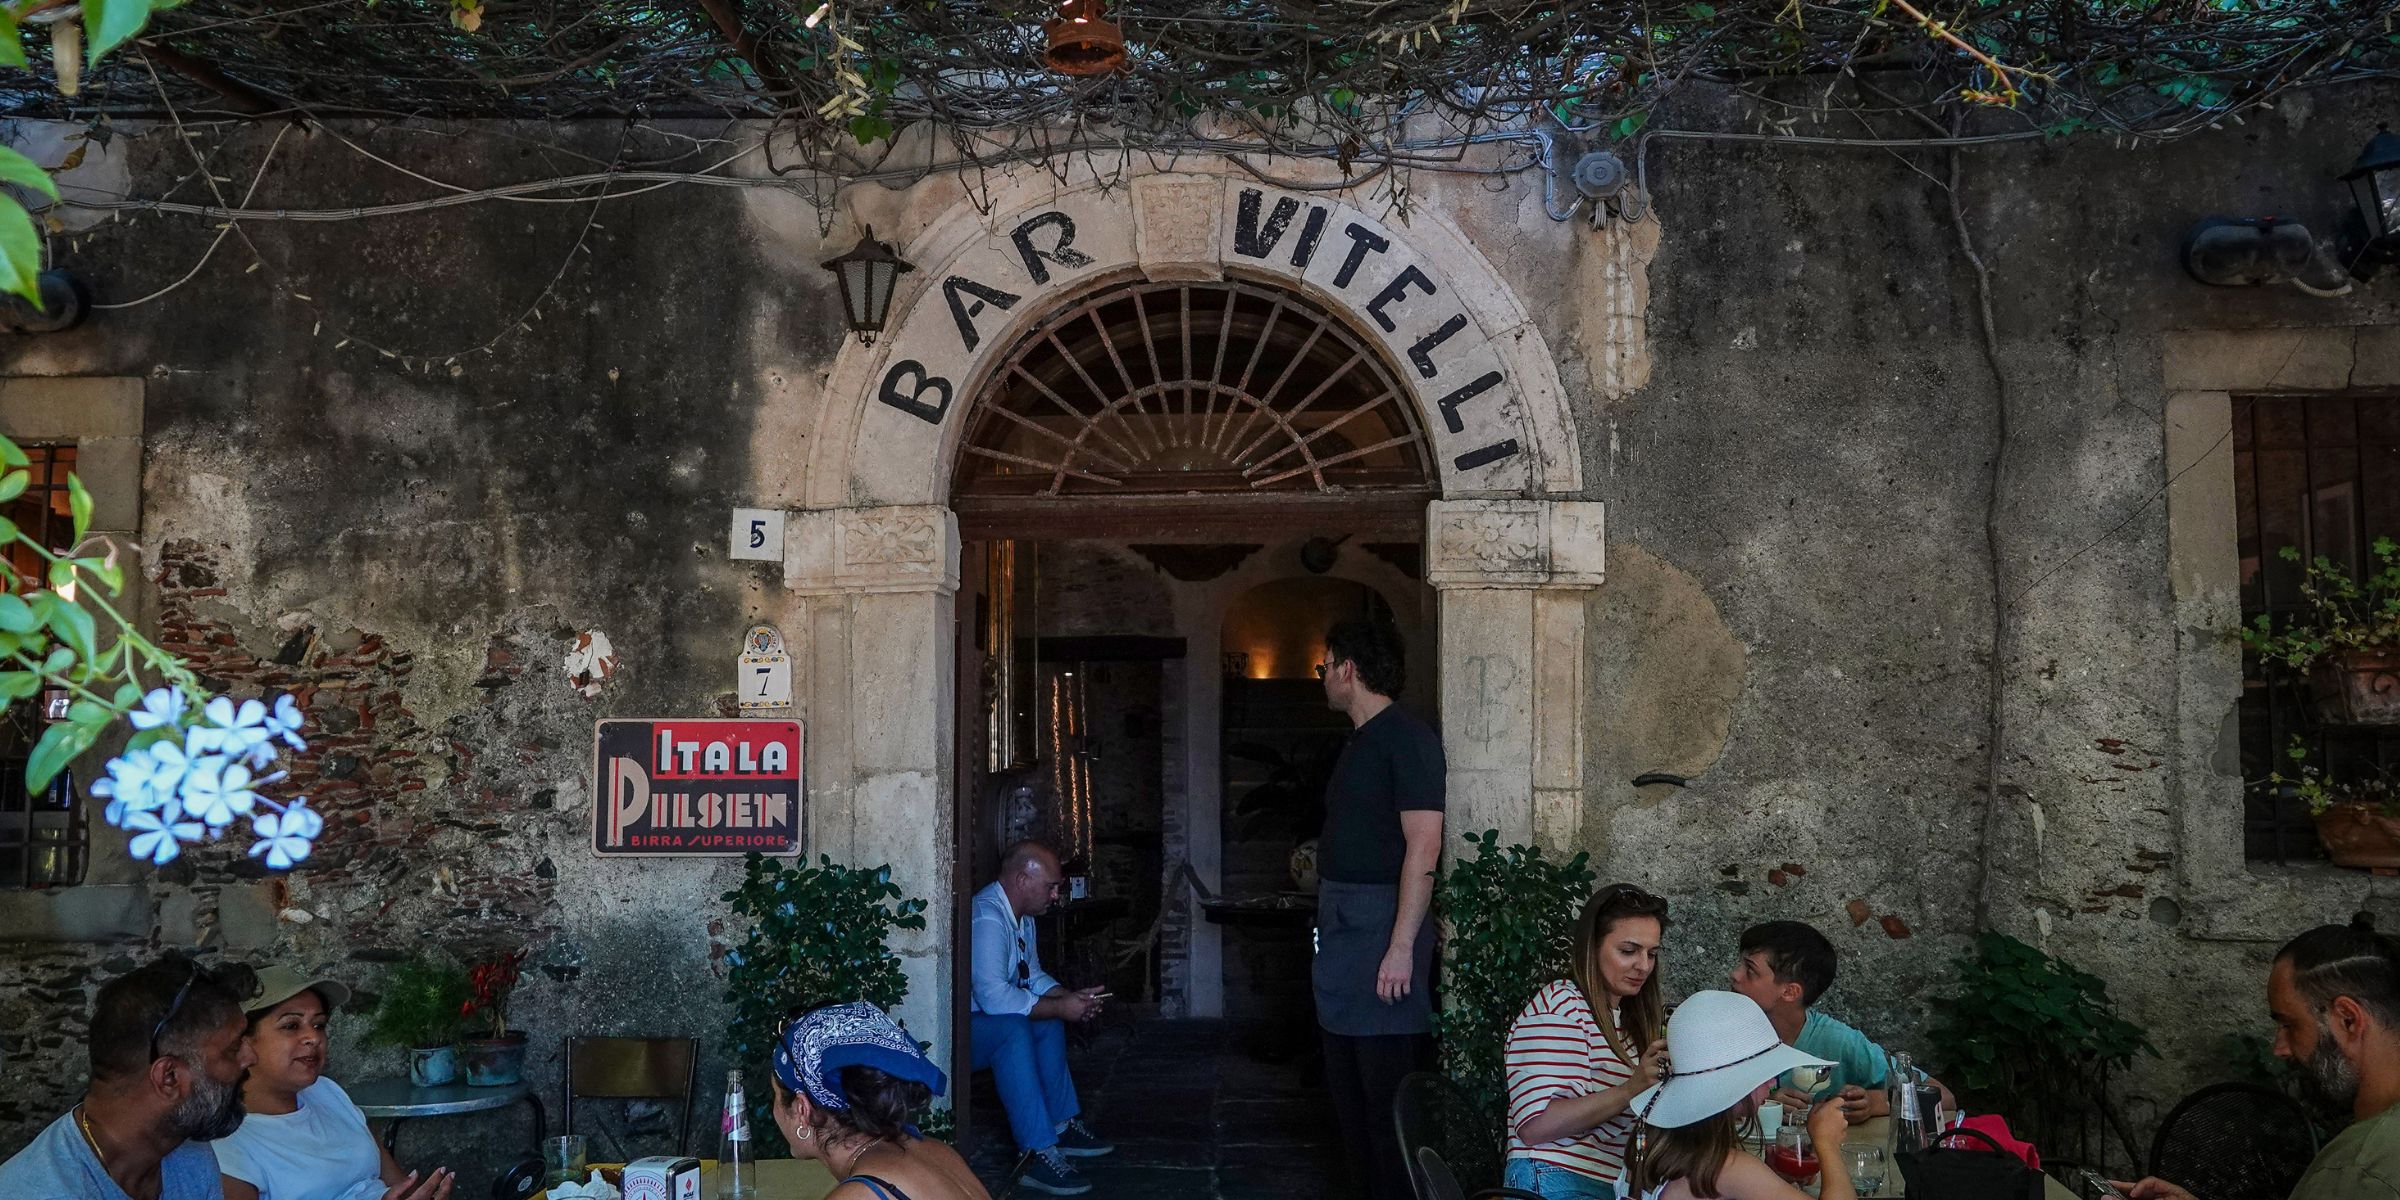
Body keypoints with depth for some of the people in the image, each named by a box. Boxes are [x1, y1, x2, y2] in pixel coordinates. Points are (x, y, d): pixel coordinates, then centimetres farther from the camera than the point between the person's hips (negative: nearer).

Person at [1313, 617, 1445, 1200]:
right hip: (1339, 918, 10)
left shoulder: (1407, 737, -13)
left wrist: (1401, 946, -24)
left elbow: (1423, 846, -20)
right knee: (1345, 1080, 16)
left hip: (1381, 920, -10)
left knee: (1386, 1086, -5)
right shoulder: (1360, 740, 15)